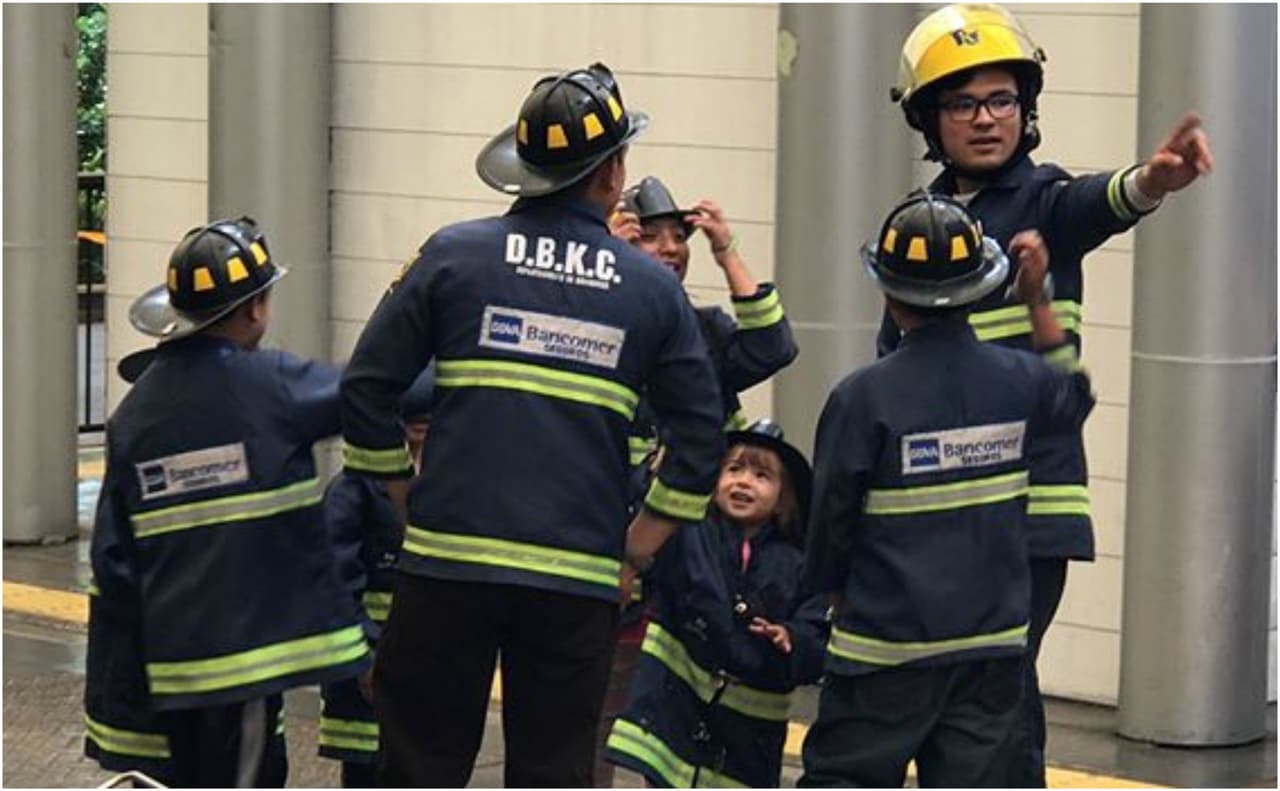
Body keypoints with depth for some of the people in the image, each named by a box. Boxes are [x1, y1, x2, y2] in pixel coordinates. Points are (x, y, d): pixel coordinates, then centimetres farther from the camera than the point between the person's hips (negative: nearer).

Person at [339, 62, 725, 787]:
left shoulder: (455, 254, 1)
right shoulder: (652, 288, 4)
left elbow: (367, 391, 1)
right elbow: (701, 437, 4)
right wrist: (636, 550, 12)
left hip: (449, 564, 0)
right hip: (578, 584, 1)